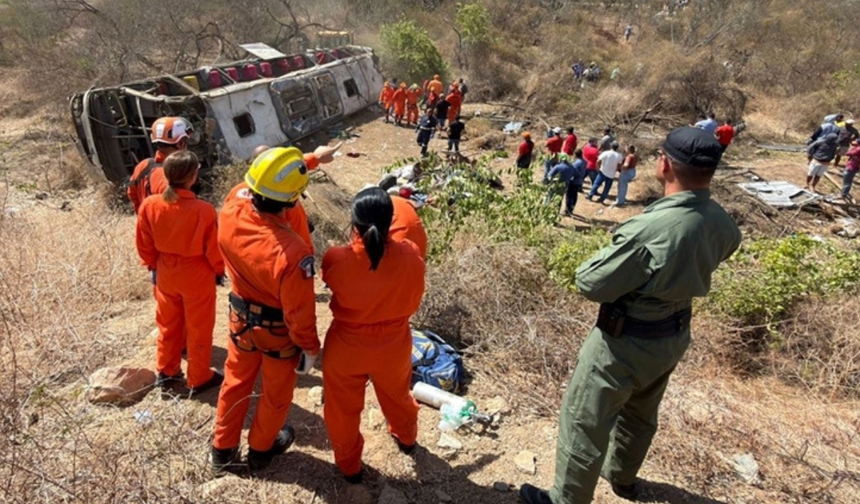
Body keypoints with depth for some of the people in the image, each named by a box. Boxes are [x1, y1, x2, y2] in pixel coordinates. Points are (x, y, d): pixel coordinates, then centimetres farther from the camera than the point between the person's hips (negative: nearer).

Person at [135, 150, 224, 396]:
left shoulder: (149, 205, -14)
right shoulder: (204, 210, -28)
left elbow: (144, 244, -1)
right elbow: (214, 248, -16)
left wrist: (153, 266, 16)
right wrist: (219, 270, 4)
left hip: (165, 274, 5)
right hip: (197, 277, -4)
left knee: (168, 324, 24)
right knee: (198, 329, 14)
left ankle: (166, 372, 41)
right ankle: (198, 380, 29)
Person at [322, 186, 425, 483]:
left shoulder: (336, 259, -27)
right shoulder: (411, 257, -23)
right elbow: (412, 303, -6)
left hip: (346, 348, -2)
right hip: (393, 346, 2)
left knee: (343, 409, 25)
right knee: (398, 396, 31)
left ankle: (349, 466, 46)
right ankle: (407, 438, 59)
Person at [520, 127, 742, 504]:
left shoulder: (649, 230, -35)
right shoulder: (721, 223, -10)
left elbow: (590, 284, -24)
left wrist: (612, 255, -5)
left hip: (625, 343, -8)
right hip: (674, 336, 8)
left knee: (583, 424, 10)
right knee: (640, 413, 30)